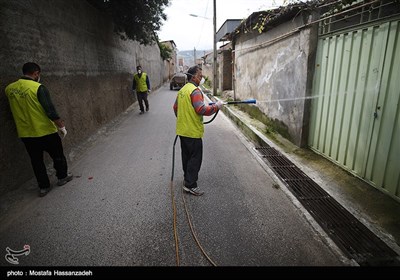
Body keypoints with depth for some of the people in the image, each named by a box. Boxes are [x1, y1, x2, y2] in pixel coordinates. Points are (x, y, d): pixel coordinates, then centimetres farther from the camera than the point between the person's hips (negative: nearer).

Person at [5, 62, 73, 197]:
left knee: (36, 160, 15)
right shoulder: (38, 88, -16)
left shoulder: (9, 89, 3)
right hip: (45, 131, -5)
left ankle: (43, 186, 22)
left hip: (25, 134, 5)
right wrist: (61, 126, -9)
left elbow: (16, 108, 14)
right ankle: (62, 177, 30)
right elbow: (50, 110, -17)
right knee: (57, 155, 16)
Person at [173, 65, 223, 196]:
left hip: (182, 130, 9)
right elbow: (201, 110, -28)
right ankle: (190, 185, 6)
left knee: (186, 155, 20)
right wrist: (216, 106, -17)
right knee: (195, 158, 0)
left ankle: (187, 178, 35)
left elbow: (176, 107, 19)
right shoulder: (195, 91, -17)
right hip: (193, 131, -9)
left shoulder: (182, 90, 12)